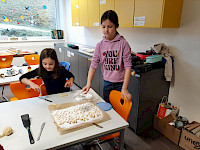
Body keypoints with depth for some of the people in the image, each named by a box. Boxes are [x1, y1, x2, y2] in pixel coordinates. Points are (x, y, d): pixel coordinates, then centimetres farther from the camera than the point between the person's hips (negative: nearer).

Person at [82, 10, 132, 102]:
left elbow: (128, 67, -14)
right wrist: (88, 83, -17)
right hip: (107, 83, 3)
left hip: (120, 84, -3)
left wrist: (124, 89, -20)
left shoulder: (123, 43, -12)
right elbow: (93, 65, -5)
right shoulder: (100, 45, -2)